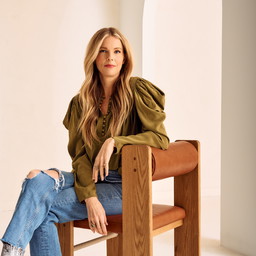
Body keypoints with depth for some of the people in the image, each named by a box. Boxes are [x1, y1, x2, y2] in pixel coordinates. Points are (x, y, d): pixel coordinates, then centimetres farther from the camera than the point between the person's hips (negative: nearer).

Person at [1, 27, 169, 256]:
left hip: (126, 186, -4)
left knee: (43, 206, -22)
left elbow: (161, 138, -8)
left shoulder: (138, 91, -3)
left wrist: (114, 142, -22)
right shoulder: (82, 102, 9)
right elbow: (80, 154, 1)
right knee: (37, 178, -24)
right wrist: (90, 196, -16)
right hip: (91, 180, 4)